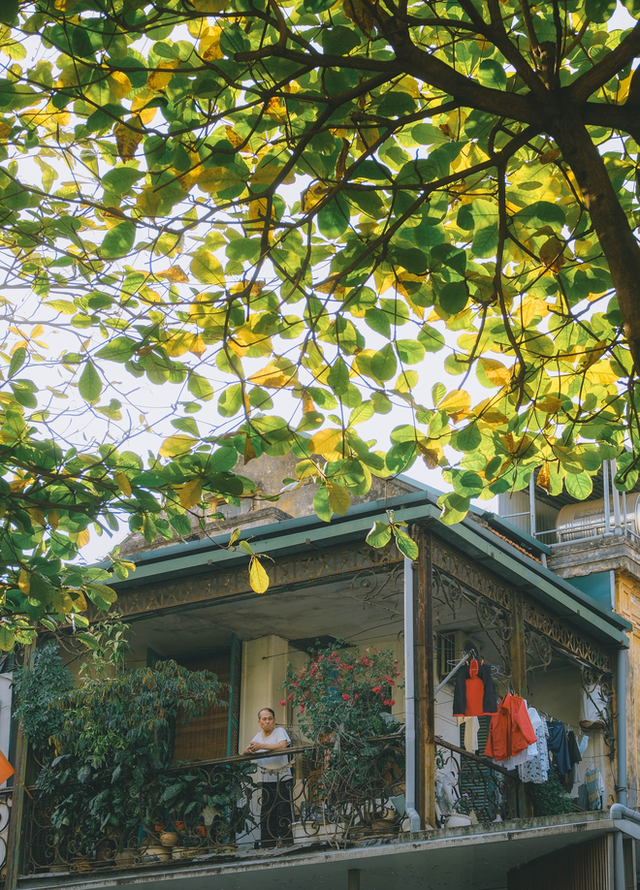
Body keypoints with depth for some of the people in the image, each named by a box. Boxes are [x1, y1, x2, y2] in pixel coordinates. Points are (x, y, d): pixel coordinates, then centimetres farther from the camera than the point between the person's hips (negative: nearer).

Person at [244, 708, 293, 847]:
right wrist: (249, 750, -20)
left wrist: (261, 746, -23)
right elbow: (246, 750, 4)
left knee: (283, 812, -9)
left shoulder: (280, 731, -4)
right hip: (266, 781, 6)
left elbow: (282, 746, -23)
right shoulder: (258, 735, 14)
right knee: (266, 814, 3)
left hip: (282, 779, -6)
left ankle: (285, 842, -9)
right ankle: (267, 845, 6)